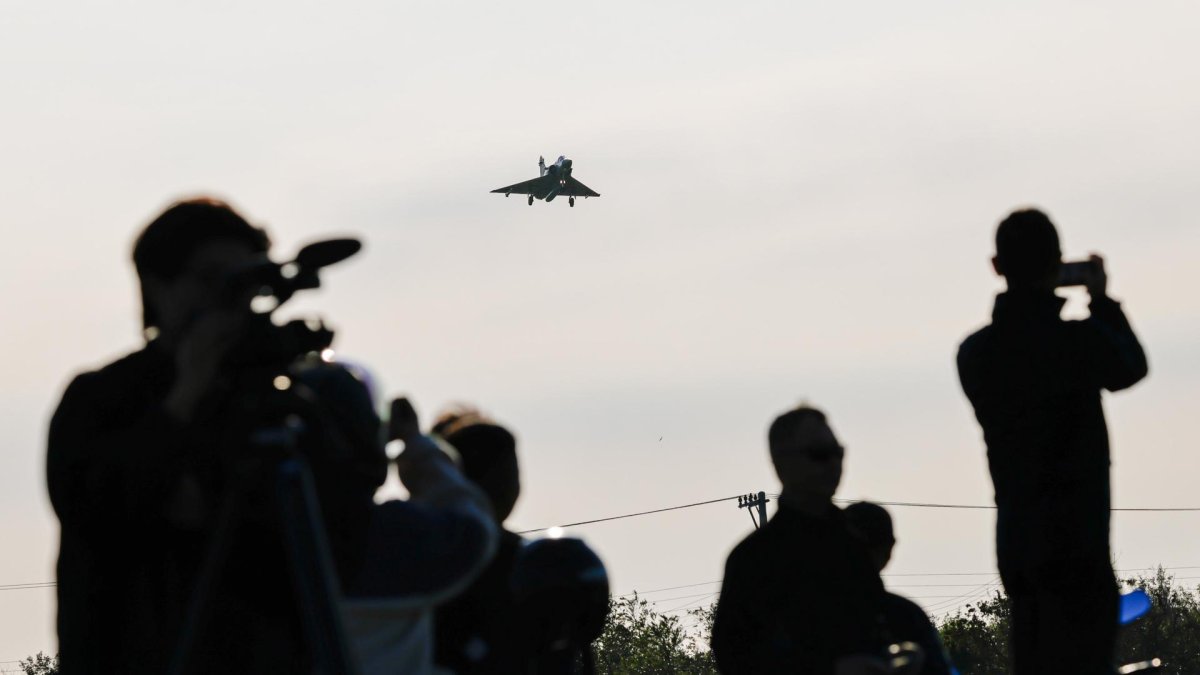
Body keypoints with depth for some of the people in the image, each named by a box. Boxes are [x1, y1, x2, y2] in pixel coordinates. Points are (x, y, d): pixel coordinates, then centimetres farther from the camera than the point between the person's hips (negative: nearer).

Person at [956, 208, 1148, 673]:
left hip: (1016, 544, 6)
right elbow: (1130, 367, 9)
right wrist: (1102, 302, 23)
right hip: (1076, 546, -6)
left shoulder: (975, 353, 5)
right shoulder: (1078, 340, -13)